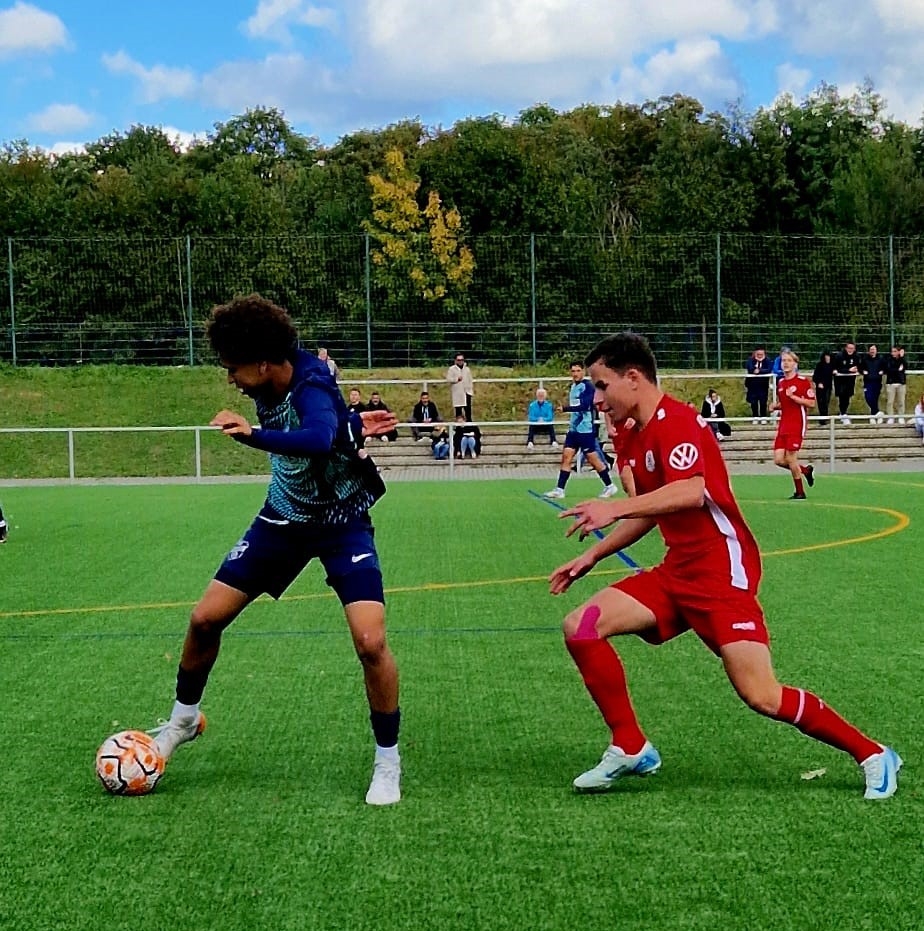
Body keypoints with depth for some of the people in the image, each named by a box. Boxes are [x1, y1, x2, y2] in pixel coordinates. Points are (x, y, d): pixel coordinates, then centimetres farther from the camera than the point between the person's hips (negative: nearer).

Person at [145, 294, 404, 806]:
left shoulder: (311, 386, -30)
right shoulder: (269, 385, -9)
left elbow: (319, 440, -53)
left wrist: (253, 434, -63)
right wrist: (348, 423, 7)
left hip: (342, 522, -6)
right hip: (285, 516, 7)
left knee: (370, 642, -22)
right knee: (205, 618, 1)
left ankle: (387, 762, -1)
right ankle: (182, 721, 27)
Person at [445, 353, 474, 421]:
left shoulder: (467, 369, 15)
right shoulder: (451, 369, 1)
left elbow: (470, 380, 16)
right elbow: (448, 379, -8)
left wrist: (471, 389, 7)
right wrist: (457, 379, -19)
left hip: (467, 392, 3)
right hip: (457, 393, -3)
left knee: (468, 409, 1)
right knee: (458, 410, -2)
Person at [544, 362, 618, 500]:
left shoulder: (587, 386, -13)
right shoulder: (573, 386, 13)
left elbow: (584, 406, -25)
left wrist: (565, 409, -29)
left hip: (586, 430, -8)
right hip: (573, 429, 8)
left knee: (593, 459, -1)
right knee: (566, 457, -1)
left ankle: (609, 486, 13)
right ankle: (559, 490, -3)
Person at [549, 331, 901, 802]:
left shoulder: (675, 421, -14)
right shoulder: (636, 439, 14)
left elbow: (691, 492, -32)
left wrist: (614, 508, -38)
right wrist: (592, 555, 21)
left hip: (721, 572, -9)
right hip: (677, 573, 9)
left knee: (761, 696, -14)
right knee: (581, 626, -7)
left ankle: (872, 755, 5)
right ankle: (631, 749, 4)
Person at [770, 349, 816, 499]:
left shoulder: (803, 381, -7)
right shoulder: (781, 383, 14)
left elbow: (812, 403, -11)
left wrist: (793, 397, -20)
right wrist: (776, 406, 5)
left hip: (797, 425, -7)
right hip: (783, 425, 7)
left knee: (790, 458, -9)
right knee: (778, 460, -2)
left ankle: (800, 492, 6)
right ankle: (805, 470, 23)